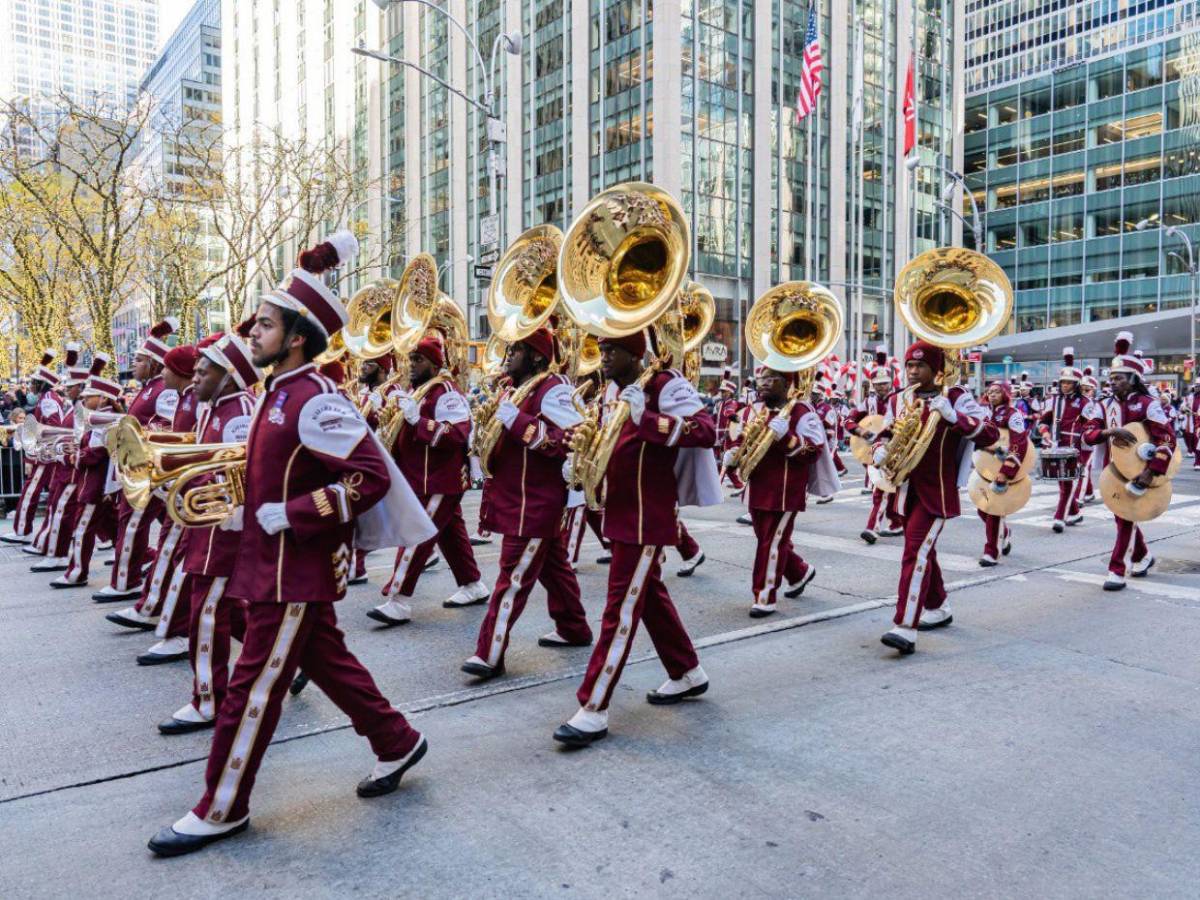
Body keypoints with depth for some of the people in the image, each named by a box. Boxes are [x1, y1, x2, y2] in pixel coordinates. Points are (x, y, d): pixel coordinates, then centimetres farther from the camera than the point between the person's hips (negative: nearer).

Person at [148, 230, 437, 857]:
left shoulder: (315, 399, -19)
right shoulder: (278, 393, 11)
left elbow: (372, 477, -26)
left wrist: (288, 516, -23)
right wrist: (246, 513, 7)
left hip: (296, 567, -9)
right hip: (277, 561, 10)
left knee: (255, 684, 2)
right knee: (326, 661, 18)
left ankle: (221, 810, 18)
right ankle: (397, 743, 33)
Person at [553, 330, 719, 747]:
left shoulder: (666, 385, -14)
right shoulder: (614, 388, 12)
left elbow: (706, 431, -26)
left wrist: (646, 418, -34)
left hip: (648, 514, -9)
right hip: (621, 510, 9)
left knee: (621, 608, -6)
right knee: (649, 595, 19)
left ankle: (593, 709, -1)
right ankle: (687, 674, 36)